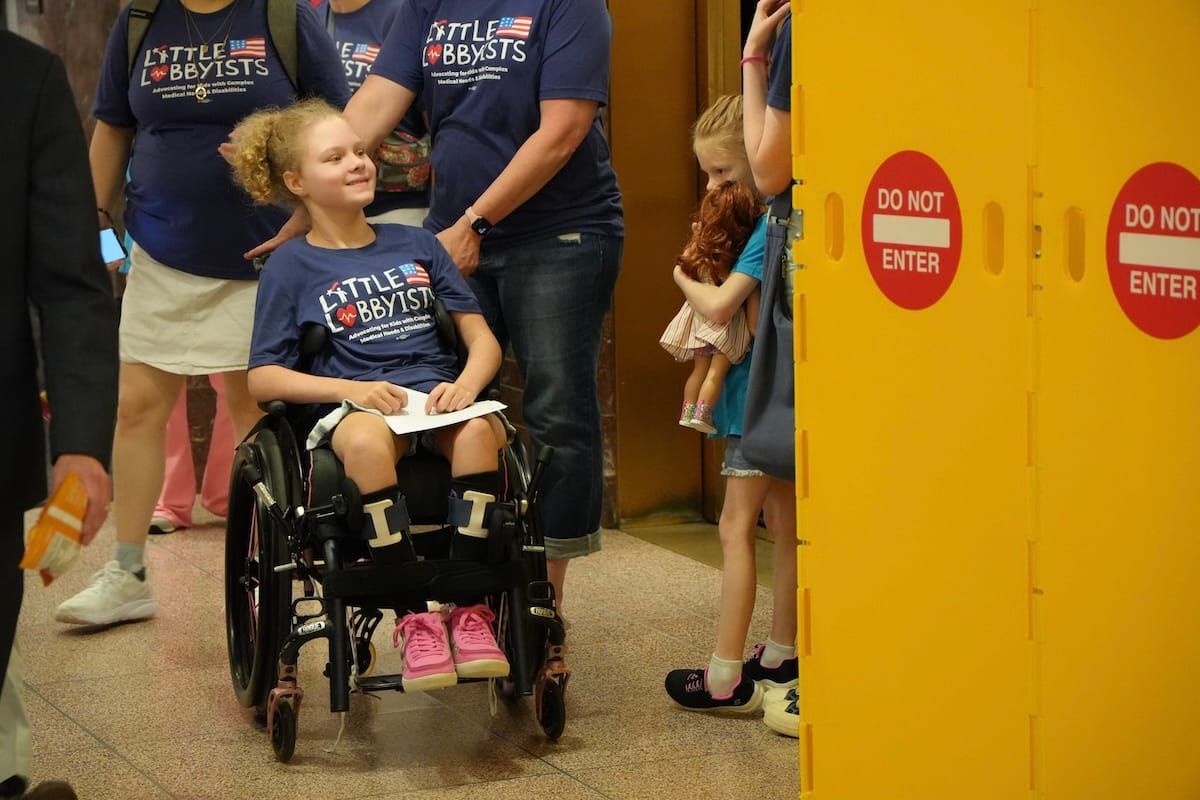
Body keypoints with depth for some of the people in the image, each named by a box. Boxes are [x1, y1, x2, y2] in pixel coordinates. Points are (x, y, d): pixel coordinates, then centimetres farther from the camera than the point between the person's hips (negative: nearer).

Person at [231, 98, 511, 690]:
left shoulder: (416, 245, 18)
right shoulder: (291, 266, 9)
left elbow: (481, 338, 15)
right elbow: (262, 378, 4)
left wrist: (466, 385, -8)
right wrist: (351, 389, -11)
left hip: (438, 396, 2)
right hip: (352, 405, -2)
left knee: (479, 431, -35)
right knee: (366, 441, -40)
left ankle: (470, 610, -24)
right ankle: (415, 620, -29)